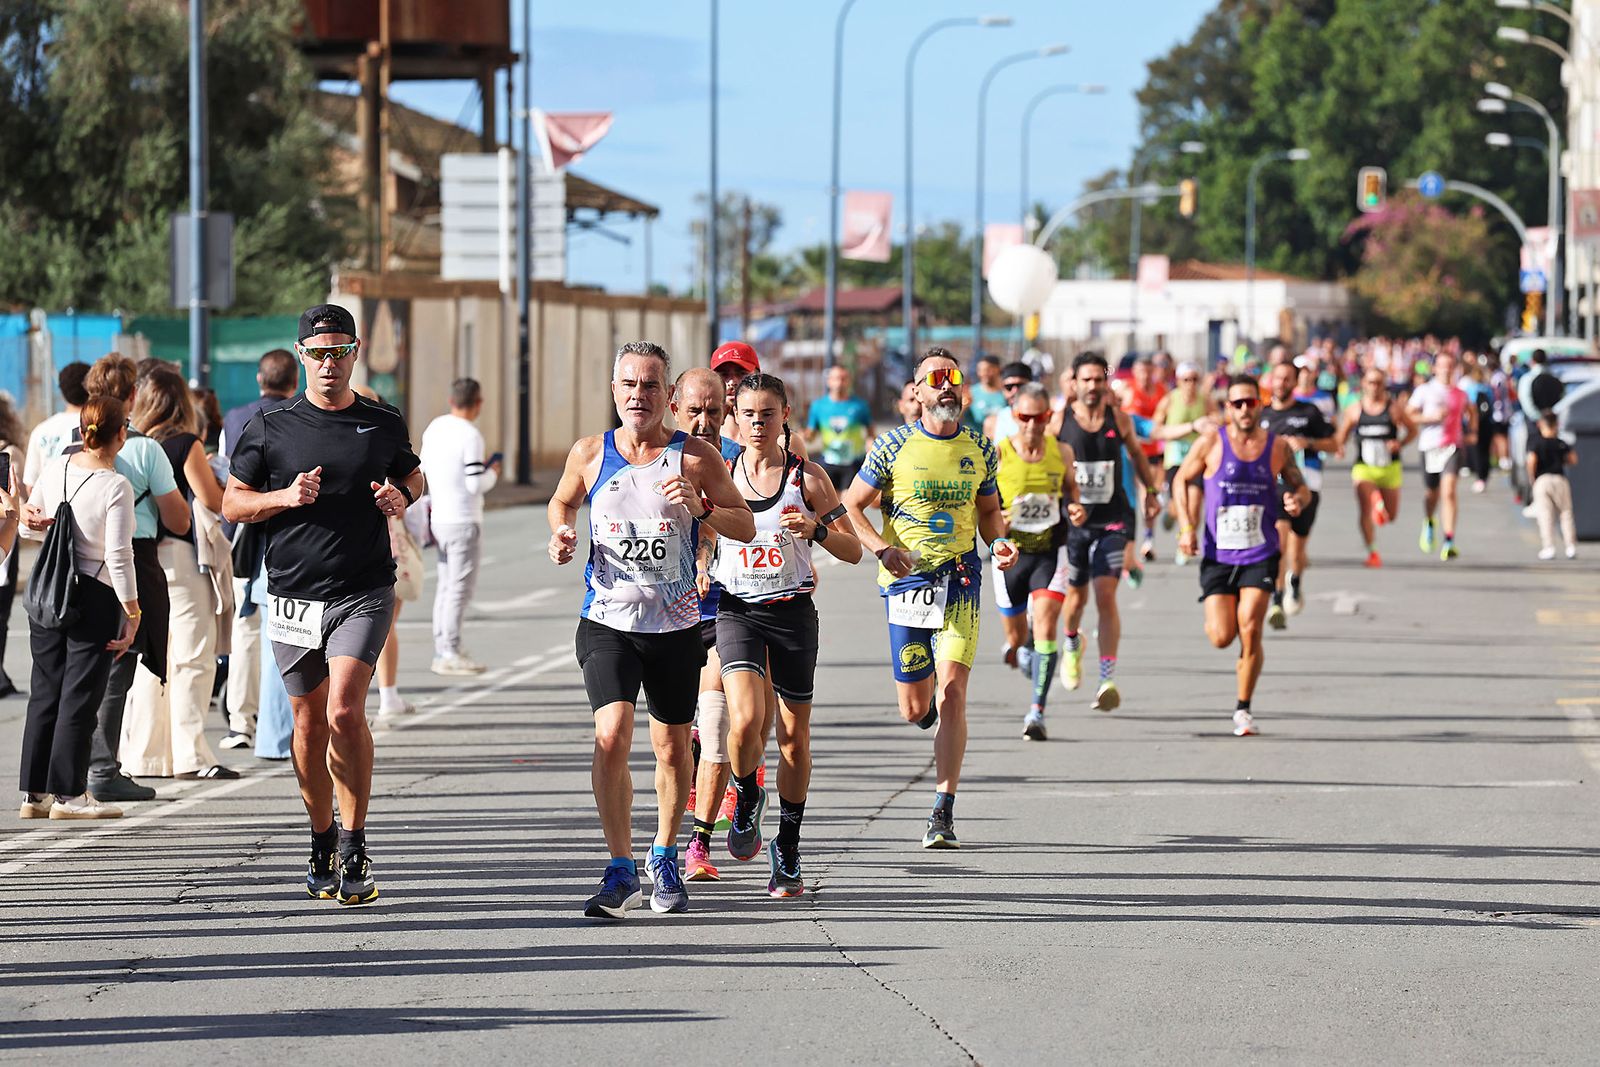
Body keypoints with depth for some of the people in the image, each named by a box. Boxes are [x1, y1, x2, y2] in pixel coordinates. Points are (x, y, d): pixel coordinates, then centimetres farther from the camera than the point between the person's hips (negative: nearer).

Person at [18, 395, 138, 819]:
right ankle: (68, 795, 5)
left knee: (45, 692, 13)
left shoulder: (54, 468, 1)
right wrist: (132, 613, -11)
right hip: (95, 596, -6)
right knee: (80, 696, 2)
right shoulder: (116, 487, -16)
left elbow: (27, 523, 12)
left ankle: (34, 792, 16)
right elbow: (119, 557, -16)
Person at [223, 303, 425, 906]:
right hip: (293, 595, 1)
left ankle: (355, 848, -9)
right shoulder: (270, 426, 3)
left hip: (363, 591, -1)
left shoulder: (384, 425, 6)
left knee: (344, 712, -17)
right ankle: (323, 844, 26)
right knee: (310, 722, 9)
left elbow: (413, 474, 24)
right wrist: (284, 497, -12)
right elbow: (232, 504, 6)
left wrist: (401, 497, 1)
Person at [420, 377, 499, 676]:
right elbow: (476, 484, -18)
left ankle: (441, 650, 17)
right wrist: (492, 473, 0)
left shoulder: (433, 429, 7)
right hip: (463, 522, -8)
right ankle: (450, 654, -4)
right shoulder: (470, 436, -16)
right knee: (460, 587, -4)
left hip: (440, 518, 8)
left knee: (446, 585, 15)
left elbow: (425, 472, 14)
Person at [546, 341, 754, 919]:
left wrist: (701, 506, -18)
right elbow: (562, 502, 21)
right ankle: (621, 872, -10)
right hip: (607, 621, 0)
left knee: (672, 746, 10)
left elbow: (746, 526, 0)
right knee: (611, 737, -17)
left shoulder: (696, 457, -4)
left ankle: (665, 858, 32)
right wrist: (561, 534, 0)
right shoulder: (590, 454, 1)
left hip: (675, 625, 0)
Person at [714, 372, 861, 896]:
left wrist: (817, 529, -17)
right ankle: (746, 798, 11)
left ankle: (788, 849, 19)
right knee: (745, 722, -20)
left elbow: (853, 551, 1)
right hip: (737, 610, 0)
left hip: (792, 611, 0)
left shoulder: (808, 477, 0)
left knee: (794, 735, 5)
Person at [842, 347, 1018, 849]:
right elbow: (852, 506, 2)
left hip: (961, 580, 0)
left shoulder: (980, 449, 7)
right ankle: (929, 695, 44)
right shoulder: (894, 446, -1)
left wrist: (999, 542, -2)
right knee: (914, 709, 4)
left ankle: (944, 812, -12)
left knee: (951, 693, -14)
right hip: (905, 579, 0)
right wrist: (882, 549, -14)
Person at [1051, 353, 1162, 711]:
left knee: (1105, 594, -14)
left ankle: (1108, 678, -18)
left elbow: (1136, 453, 19)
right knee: (1076, 595, 14)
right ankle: (1072, 644, 49)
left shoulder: (1119, 419, 1)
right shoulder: (1059, 421, -4)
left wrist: (1151, 491, 25)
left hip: (1112, 519, -1)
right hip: (1072, 518, 1)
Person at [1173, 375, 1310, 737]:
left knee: (1250, 631, -13)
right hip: (1217, 554, 0)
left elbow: (1301, 487, 12)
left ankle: (1243, 710, 2)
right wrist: (1186, 526, -3)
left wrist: (1297, 500, -12)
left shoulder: (1277, 446, 0)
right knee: (1221, 637, -7)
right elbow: (1182, 480, 9)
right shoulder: (1211, 443, -4)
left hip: (1261, 554, 0)